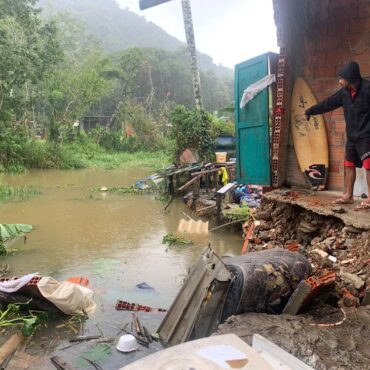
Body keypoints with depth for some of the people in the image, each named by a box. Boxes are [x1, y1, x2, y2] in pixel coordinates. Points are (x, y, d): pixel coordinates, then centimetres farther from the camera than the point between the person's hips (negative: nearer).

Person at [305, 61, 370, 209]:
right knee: (349, 164, 11)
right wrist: (311, 110, 27)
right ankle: (348, 195, 19)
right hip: (352, 136, 8)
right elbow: (328, 103, 20)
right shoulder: (344, 92, 9)